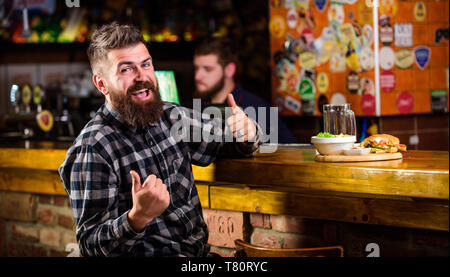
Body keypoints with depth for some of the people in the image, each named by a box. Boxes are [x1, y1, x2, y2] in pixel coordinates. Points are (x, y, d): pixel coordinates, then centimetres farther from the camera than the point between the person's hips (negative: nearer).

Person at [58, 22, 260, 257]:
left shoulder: (170, 118, 9)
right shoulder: (92, 150, -11)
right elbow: (89, 244, -13)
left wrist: (245, 129, 0)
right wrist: (138, 217, -31)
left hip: (201, 251, 6)